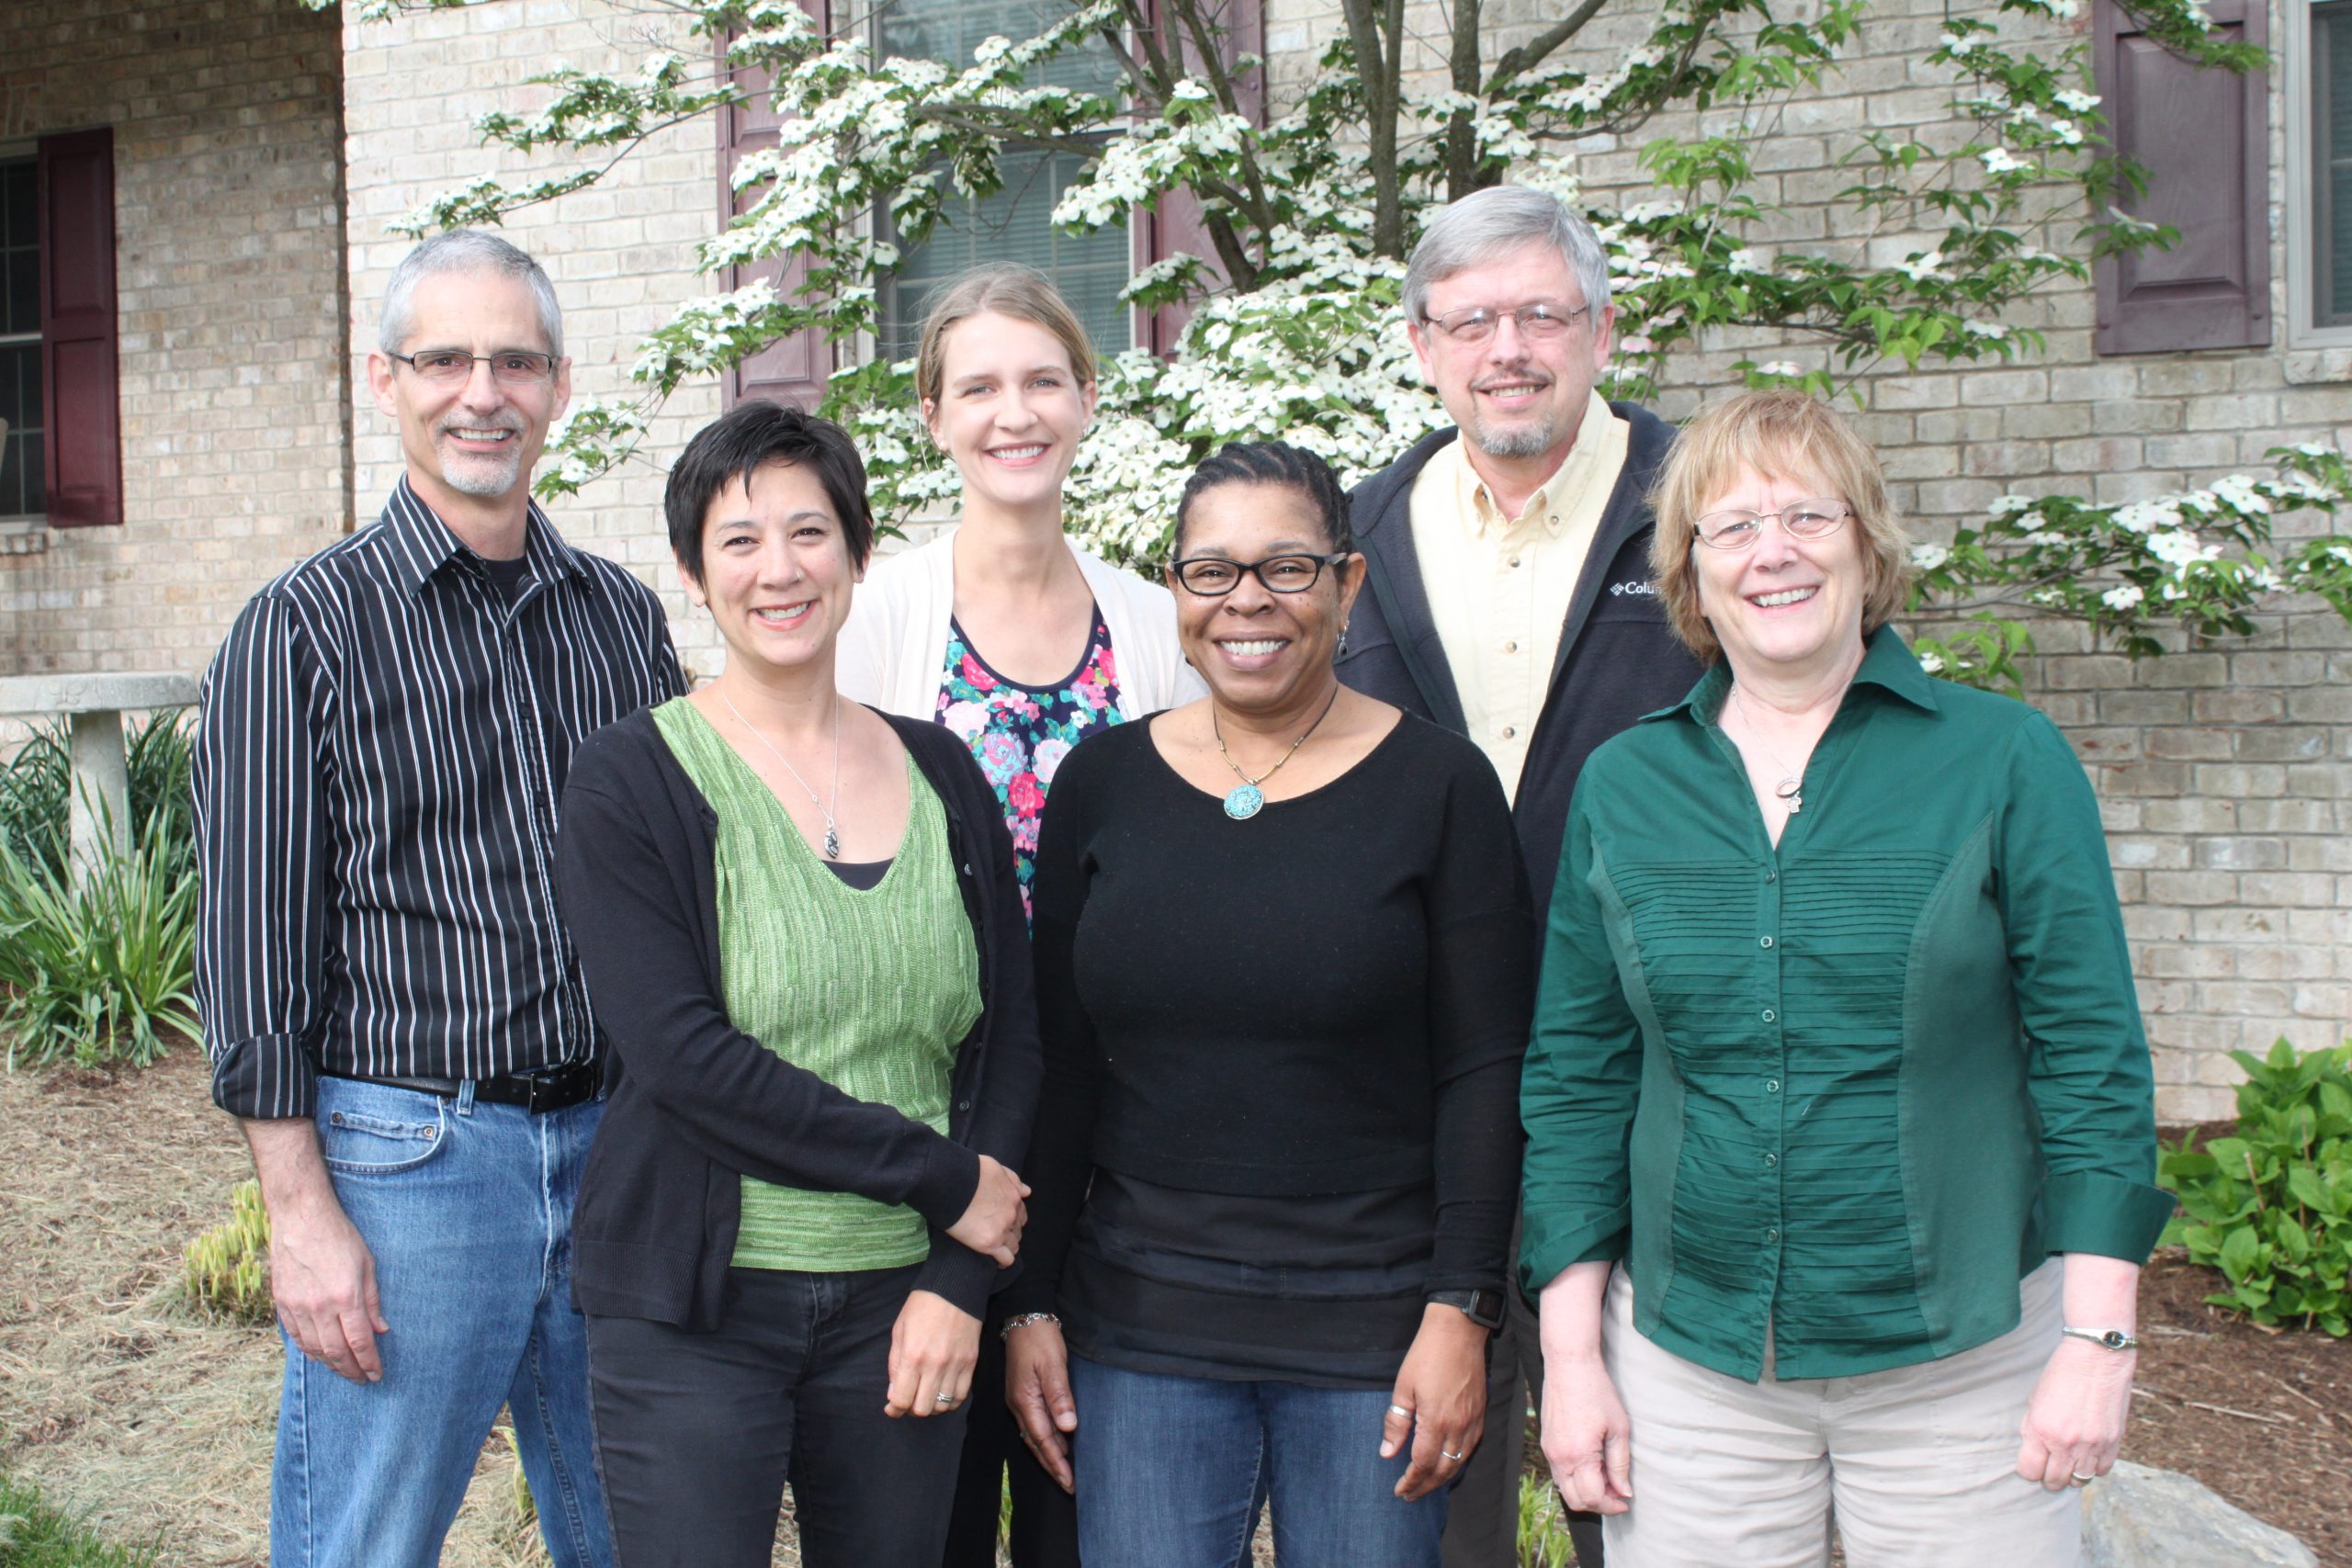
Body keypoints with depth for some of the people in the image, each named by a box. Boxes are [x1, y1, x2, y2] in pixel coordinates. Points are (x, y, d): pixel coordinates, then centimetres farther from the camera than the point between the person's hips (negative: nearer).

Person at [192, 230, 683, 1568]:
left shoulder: (624, 615, 8)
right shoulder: (308, 629, -4)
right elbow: (256, 939, -6)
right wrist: (301, 1210, -10)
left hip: (617, 1141, 4)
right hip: (405, 1154, -4)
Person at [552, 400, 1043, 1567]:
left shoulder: (939, 774, 7)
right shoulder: (631, 781, -5)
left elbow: (1009, 1037, 7)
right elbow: (680, 1054, -14)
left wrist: (960, 1280, -4)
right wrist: (941, 1181, -14)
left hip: (903, 1305, 4)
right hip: (694, 1307, -3)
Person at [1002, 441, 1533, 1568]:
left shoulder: (1438, 785, -3)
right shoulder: (1104, 780, 4)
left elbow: (1484, 1073, -4)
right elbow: (1058, 1063, 7)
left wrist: (1461, 1310, -9)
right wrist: (1032, 1303, 4)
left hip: (1375, 1326, -2)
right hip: (1141, 1324, 2)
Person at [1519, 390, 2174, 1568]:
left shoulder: (2006, 760, -3)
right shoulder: (1621, 786, 3)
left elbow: (2091, 1054, -3)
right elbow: (1576, 1075, 6)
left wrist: (2098, 1339, -7)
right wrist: (1571, 1352, 3)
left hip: (1965, 1363, -1)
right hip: (1688, 1363, 2)